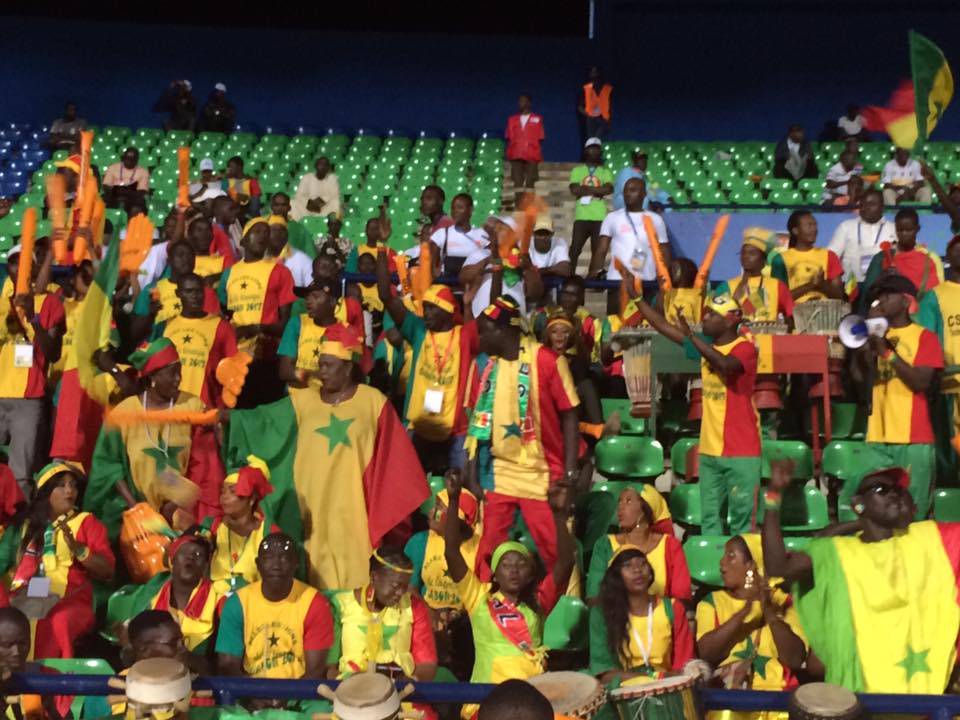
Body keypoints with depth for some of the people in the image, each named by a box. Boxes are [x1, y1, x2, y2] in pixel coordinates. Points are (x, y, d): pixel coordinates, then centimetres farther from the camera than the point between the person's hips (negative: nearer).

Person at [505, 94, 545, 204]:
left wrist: (538, 155, -4)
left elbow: (539, 139, 4)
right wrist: (509, 153, 0)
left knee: (530, 182, -3)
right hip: (516, 156, 2)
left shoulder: (537, 119, 6)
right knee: (517, 182, -3)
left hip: (532, 156, -2)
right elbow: (509, 138, 11)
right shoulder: (512, 119, 14)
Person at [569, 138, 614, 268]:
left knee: (597, 251, 0)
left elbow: (609, 189, -7)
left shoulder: (605, 172, 12)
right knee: (574, 249, -6)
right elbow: (574, 190, -6)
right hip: (581, 217, -1)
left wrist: (585, 189, -8)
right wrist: (597, 191, -6)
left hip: (599, 218, 1)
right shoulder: (577, 170, 11)